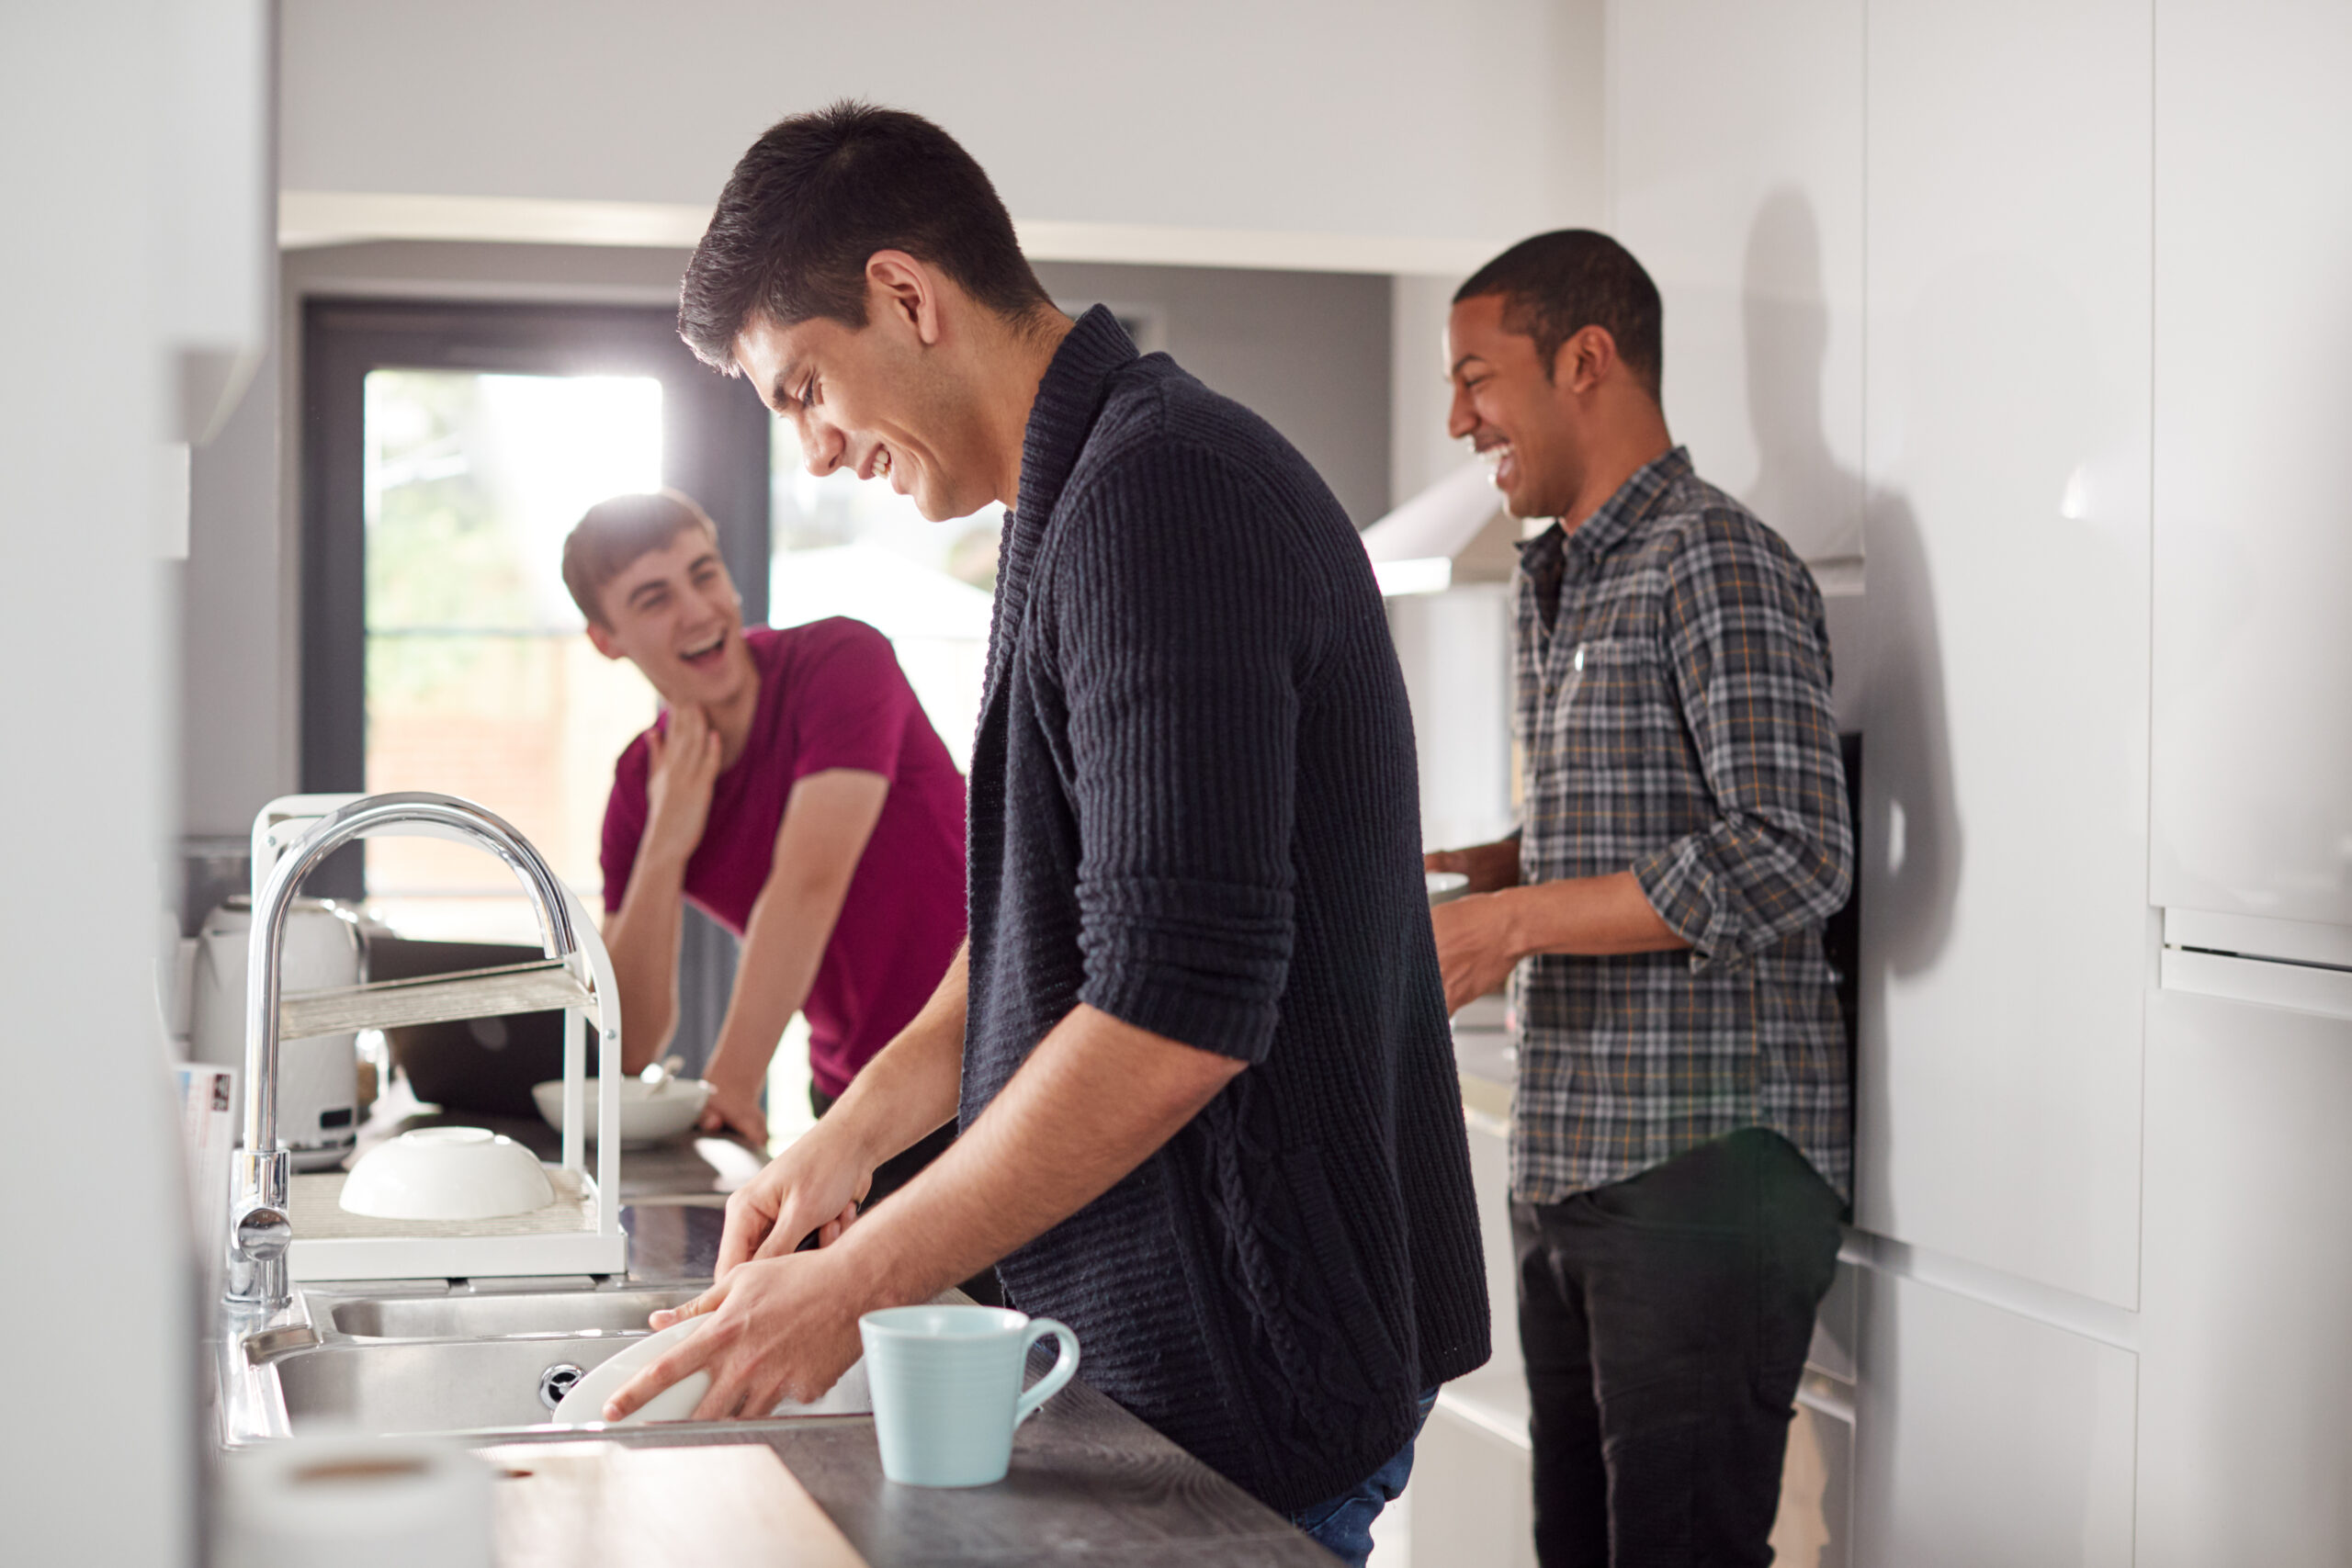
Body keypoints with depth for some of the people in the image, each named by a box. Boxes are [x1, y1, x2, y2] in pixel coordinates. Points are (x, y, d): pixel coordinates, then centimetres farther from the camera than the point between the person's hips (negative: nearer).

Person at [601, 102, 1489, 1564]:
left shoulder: (1157, 496, -20)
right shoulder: (1097, 493, 14)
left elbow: (1176, 1013, -26)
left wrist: (857, 1283, -18)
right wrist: (857, 1130, 9)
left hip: (1248, 1359, -10)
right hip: (1177, 1333, 10)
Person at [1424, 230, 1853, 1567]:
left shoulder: (1717, 565, -10)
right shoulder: (1559, 583, 19)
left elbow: (1793, 857, -20)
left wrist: (1516, 922, -18)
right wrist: (1471, 872, 9)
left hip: (1707, 1159, -9)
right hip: (1571, 1164, 9)